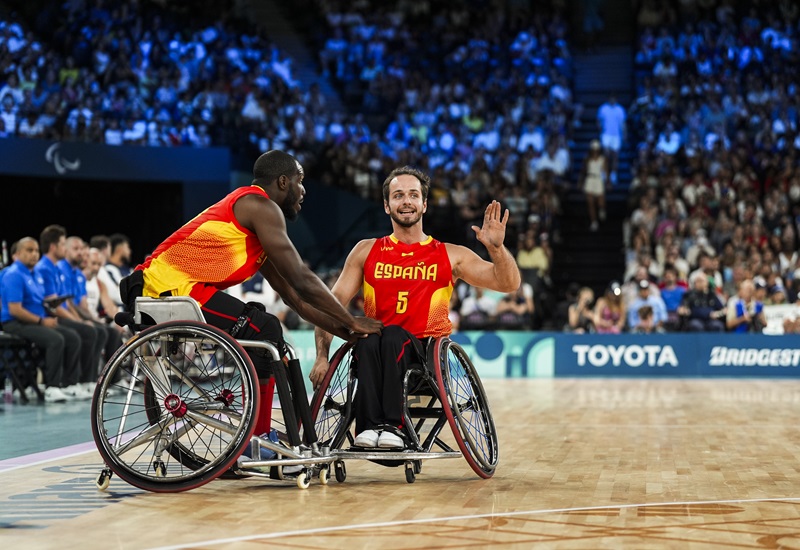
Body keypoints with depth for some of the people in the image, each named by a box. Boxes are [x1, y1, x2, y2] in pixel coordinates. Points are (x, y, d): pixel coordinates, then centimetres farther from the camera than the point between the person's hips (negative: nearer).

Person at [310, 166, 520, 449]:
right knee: (368, 338, -34)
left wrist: (496, 247, -15)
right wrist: (322, 356, -6)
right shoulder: (367, 251, 14)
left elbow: (509, 284, 5)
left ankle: (391, 426, -38)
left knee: (393, 334, -34)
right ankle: (369, 427, -38)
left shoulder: (451, 256, 12)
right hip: (374, 351, 1)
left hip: (426, 352, -1)